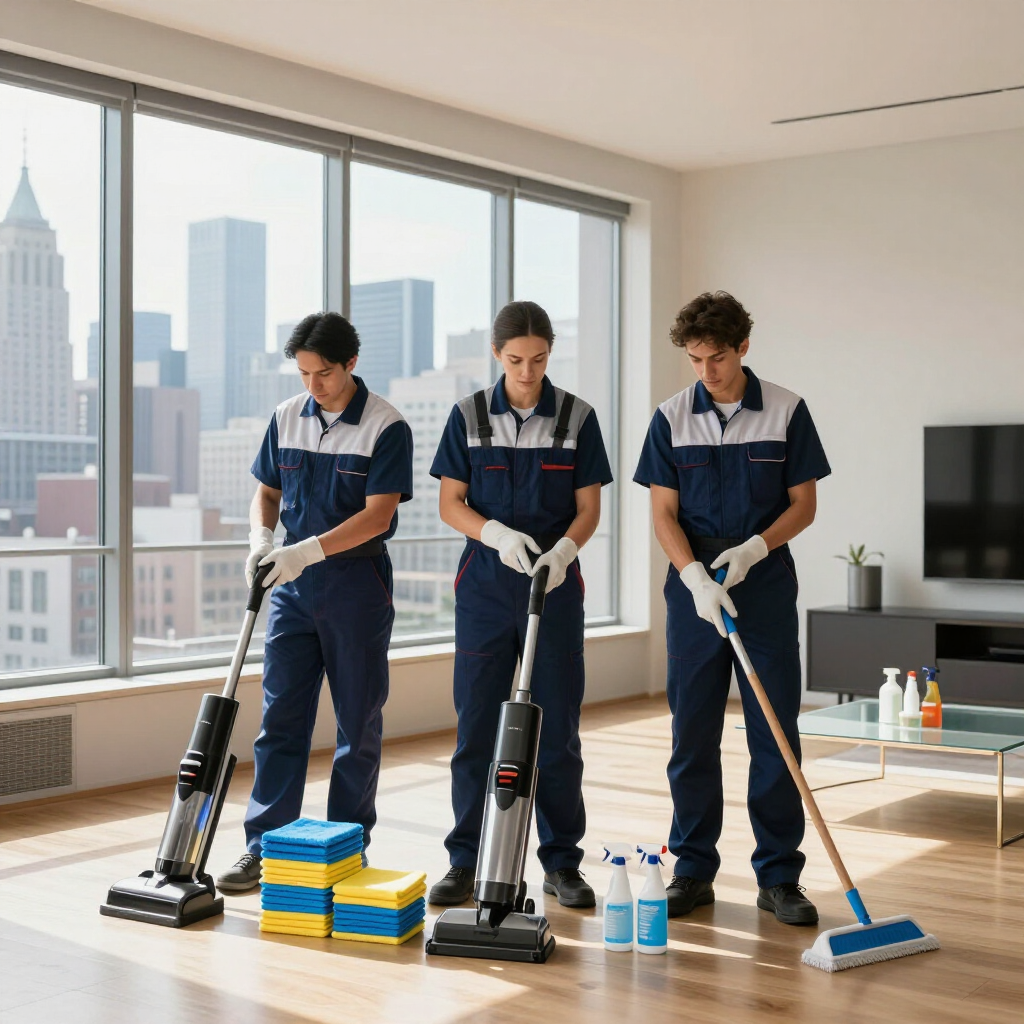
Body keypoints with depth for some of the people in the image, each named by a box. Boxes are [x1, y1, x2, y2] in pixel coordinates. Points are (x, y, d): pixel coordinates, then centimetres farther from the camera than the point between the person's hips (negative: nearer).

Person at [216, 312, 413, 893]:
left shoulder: (387, 427, -10)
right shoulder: (287, 419, 6)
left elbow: (378, 515, -16)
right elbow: (267, 492, 14)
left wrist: (308, 550, -25)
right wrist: (261, 539, -6)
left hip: (357, 581, -4)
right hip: (294, 582, 4)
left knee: (359, 724, 5)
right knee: (280, 717, 2)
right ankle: (265, 846, 7)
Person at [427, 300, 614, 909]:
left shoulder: (576, 417, 1)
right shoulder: (470, 417, 2)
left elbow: (588, 508, 1)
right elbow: (451, 503, 2)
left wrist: (563, 550, -19)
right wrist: (496, 533, -17)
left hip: (556, 584, 0)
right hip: (485, 585, 0)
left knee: (558, 728, 3)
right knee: (476, 726, 2)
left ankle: (562, 863, 14)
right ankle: (466, 862, 12)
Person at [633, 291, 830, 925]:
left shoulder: (786, 412, -1)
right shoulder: (672, 418, 1)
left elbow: (804, 505, 1)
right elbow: (664, 513, 0)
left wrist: (753, 549, -15)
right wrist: (697, 576, -16)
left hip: (766, 590, -1)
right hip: (694, 593, 1)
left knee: (775, 735, 1)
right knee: (693, 736, 5)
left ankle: (779, 877, 10)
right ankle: (693, 870, 15)